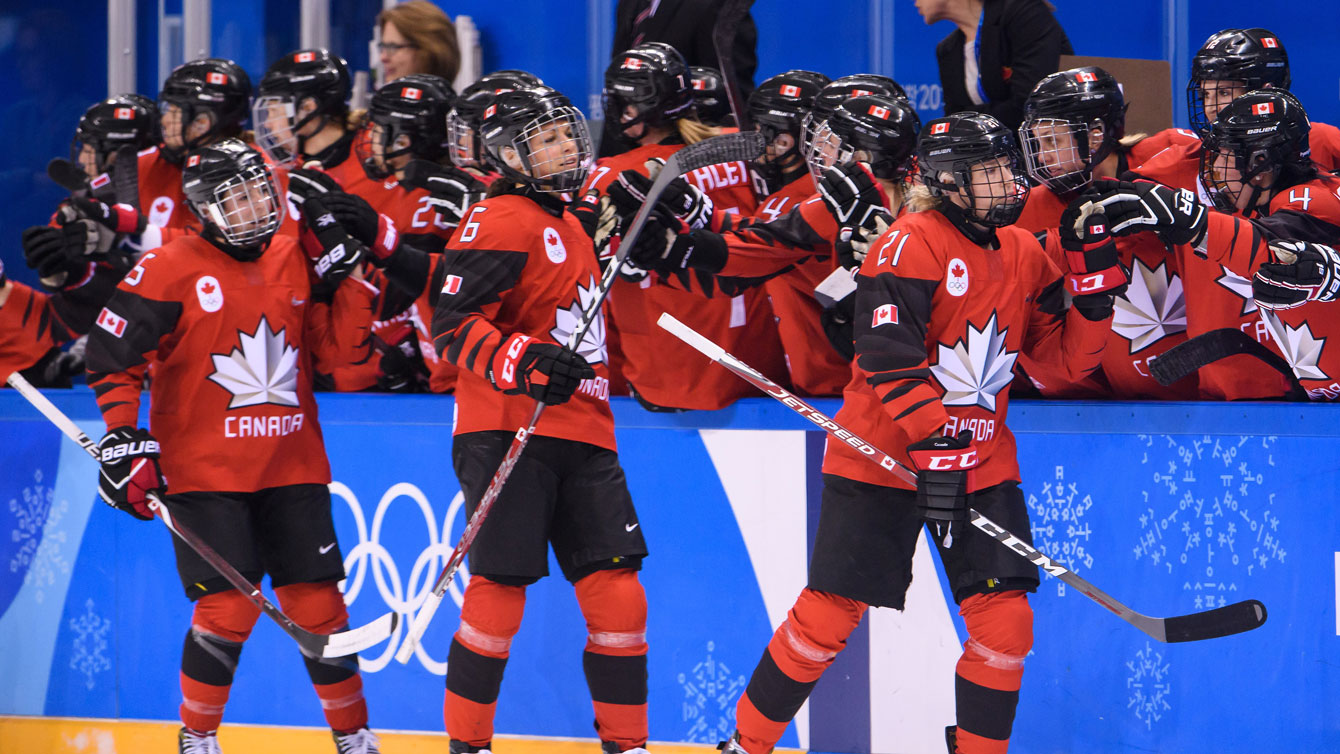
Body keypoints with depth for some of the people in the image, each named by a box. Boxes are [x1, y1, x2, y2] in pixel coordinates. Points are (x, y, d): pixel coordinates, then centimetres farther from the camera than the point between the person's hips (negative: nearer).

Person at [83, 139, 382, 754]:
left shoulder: (295, 261, 8)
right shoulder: (171, 268, -8)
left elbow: (339, 347, 6)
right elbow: (112, 355, -5)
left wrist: (347, 271, -3)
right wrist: (124, 439, -10)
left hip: (292, 467, 4)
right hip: (203, 469, -4)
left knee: (318, 604, 4)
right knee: (229, 608, -11)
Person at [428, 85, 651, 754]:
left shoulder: (568, 227, 21)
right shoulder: (500, 223, -8)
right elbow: (453, 325, -17)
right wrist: (524, 364, -29)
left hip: (581, 435, 8)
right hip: (509, 435, -8)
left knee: (617, 593, 1)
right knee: (499, 592, -8)